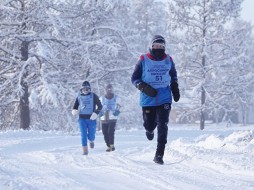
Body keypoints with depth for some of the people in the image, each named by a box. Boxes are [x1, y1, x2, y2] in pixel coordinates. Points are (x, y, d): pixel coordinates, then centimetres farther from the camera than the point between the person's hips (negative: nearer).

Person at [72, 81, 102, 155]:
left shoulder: (93, 96, -2)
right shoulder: (79, 97, 6)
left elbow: (100, 106, 0)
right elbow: (75, 107, 14)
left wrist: (96, 113, -17)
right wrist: (74, 111, -10)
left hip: (91, 118, -1)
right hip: (82, 118, 2)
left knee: (91, 135, 2)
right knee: (83, 135, -7)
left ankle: (91, 140, 38)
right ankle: (85, 150, -1)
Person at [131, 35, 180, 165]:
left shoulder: (168, 60, 6)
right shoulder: (144, 61, -4)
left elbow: (173, 75, 24)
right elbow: (134, 78, 0)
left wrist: (175, 89, 13)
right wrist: (144, 87, -16)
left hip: (164, 99, 1)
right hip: (148, 100, -1)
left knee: (162, 126, -11)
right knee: (149, 125, 5)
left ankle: (159, 155, -9)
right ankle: (150, 129, 46)